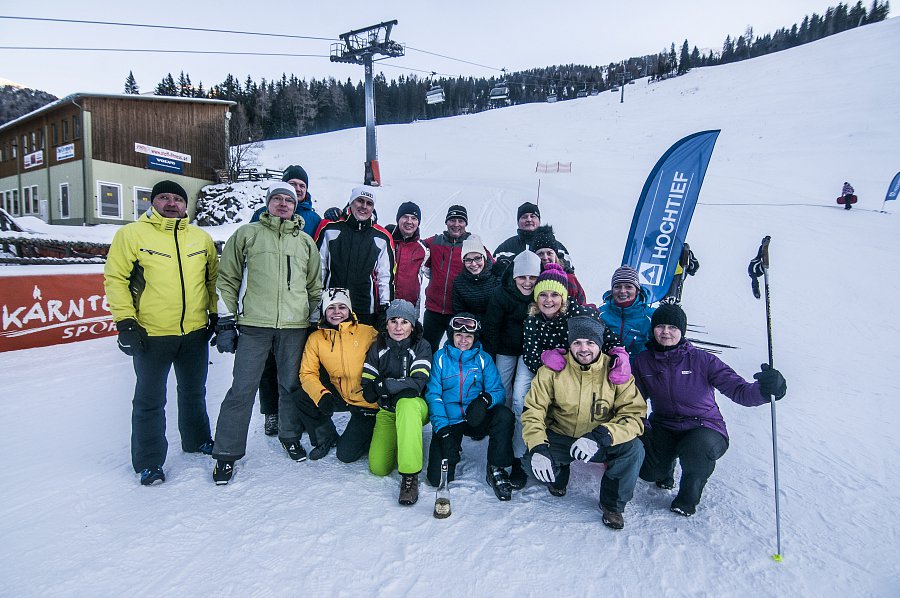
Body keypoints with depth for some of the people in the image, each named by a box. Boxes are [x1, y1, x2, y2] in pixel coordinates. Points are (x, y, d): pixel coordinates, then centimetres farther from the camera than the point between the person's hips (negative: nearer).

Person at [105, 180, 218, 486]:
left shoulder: (201, 238, 7)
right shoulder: (131, 234, -4)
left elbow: (213, 277, 16)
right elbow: (115, 278, -6)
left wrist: (215, 312, 10)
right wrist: (125, 322, -11)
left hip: (196, 333, 4)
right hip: (151, 334, -4)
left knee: (194, 392, 20)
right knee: (150, 401, 7)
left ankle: (197, 441, 39)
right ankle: (149, 462, 21)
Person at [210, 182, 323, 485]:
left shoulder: (306, 241, 14)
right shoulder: (247, 234, 6)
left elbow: (315, 286, 18)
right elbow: (227, 279, 5)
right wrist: (226, 321, 0)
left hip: (295, 326, 3)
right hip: (254, 325, -2)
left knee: (292, 385, 12)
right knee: (243, 389, -1)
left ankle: (290, 436, 32)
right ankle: (226, 453, 12)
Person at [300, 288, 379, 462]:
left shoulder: (368, 333, -11)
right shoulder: (316, 338, -2)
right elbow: (307, 373, -6)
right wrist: (321, 395, -24)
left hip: (366, 402, -4)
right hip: (338, 396, 4)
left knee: (346, 454, -11)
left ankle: (367, 432, 22)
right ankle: (327, 437, 7)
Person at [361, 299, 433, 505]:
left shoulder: (421, 347, -7)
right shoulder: (378, 348, 1)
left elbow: (418, 383, -20)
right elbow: (367, 389, -2)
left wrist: (385, 384, -27)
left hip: (416, 407, -3)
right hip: (387, 411, 3)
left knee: (406, 402, -41)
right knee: (378, 468, -14)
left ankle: (410, 475, -35)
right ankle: (397, 439, 21)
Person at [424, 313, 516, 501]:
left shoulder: (483, 359, 4)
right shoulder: (440, 357, 1)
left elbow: (498, 391, -3)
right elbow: (433, 394, -4)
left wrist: (485, 399, -28)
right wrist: (442, 428, -16)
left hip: (476, 420, 1)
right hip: (448, 422, -1)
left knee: (504, 414, -31)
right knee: (437, 478, -14)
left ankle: (496, 469, -11)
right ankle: (452, 451, 21)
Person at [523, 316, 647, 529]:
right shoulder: (553, 369, -11)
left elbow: (634, 414, -16)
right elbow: (533, 410, -11)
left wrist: (600, 436, -34)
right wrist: (538, 447, -29)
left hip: (600, 444, 0)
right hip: (559, 439, 0)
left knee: (634, 449, -27)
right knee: (537, 460, -27)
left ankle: (613, 504, 1)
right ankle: (558, 477, 14)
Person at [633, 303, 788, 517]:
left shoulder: (702, 360, -10)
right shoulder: (643, 362, -2)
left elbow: (739, 391, -17)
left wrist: (763, 389, -40)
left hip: (705, 427, -2)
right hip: (663, 428, 2)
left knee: (698, 447, -37)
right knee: (648, 472, -22)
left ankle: (688, 498, -4)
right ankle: (666, 469, 19)